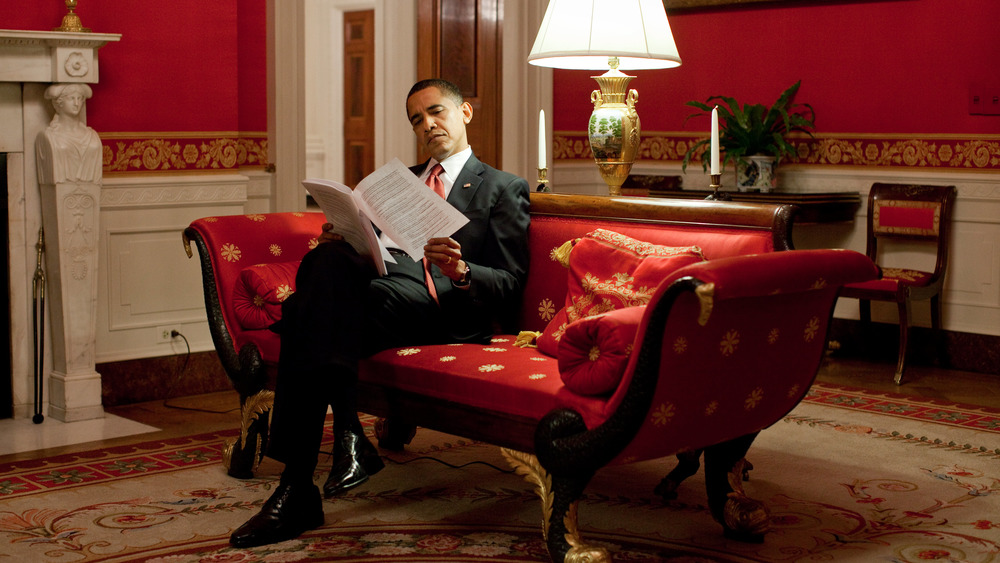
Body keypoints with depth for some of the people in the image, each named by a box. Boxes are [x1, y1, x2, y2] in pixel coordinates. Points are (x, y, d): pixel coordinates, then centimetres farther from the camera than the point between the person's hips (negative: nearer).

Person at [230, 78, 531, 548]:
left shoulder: (504, 188, 18)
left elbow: (510, 283, 7)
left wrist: (461, 272, -16)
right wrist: (337, 243, 3)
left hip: (438, 303, -5)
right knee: (327, 258, -34)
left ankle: (297, 489, -38)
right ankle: (347, 434, -39)